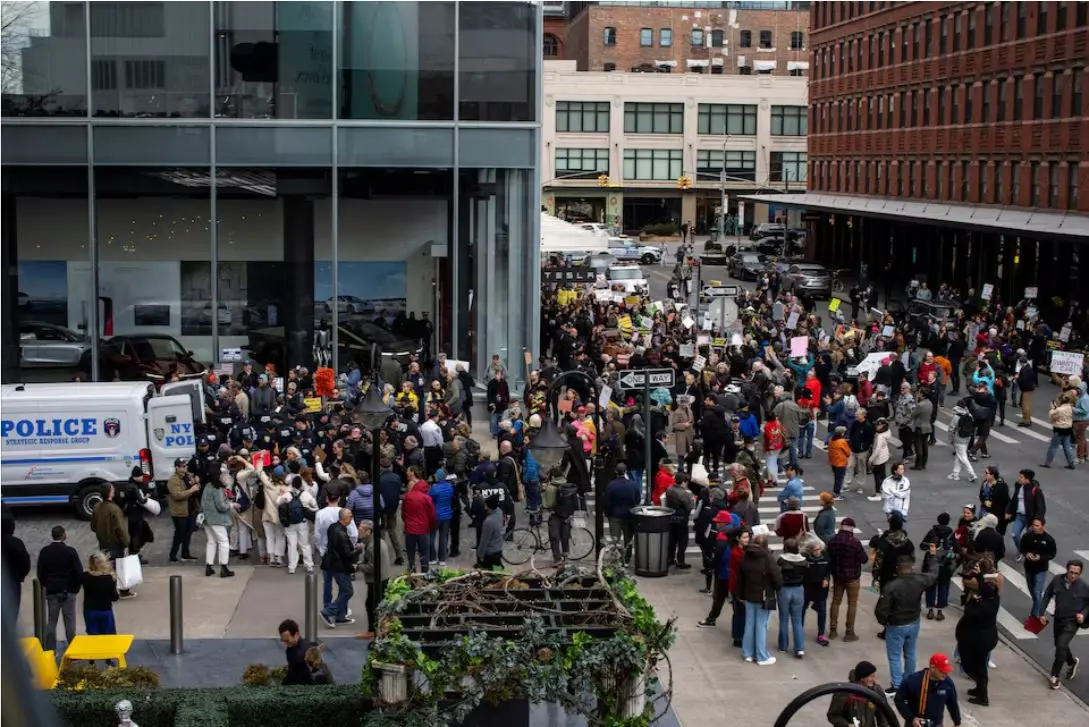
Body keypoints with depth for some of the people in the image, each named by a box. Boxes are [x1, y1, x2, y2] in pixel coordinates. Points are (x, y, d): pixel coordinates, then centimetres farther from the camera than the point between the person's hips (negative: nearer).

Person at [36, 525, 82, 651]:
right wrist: (77, 586, 4)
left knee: (51, 622, 9)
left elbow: (40, 573, 4)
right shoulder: (70, 551, -12)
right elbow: (79, 571, -11)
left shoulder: (44, 552, -2)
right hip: (68, 590, -3)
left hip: (51, 590, 3)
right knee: (70, 622, 2)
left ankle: (50, 651, 9)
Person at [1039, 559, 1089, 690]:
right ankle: (1072, 662, 53)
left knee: (1061, 646, -17)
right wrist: (1042, 612, 2)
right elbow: (1047, 595, 4)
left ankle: (1055, 676, -4)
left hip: (1072, 621, -5)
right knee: (1059, 645, 22)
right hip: (1058, 619, 5)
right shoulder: (1057, 580, -10)